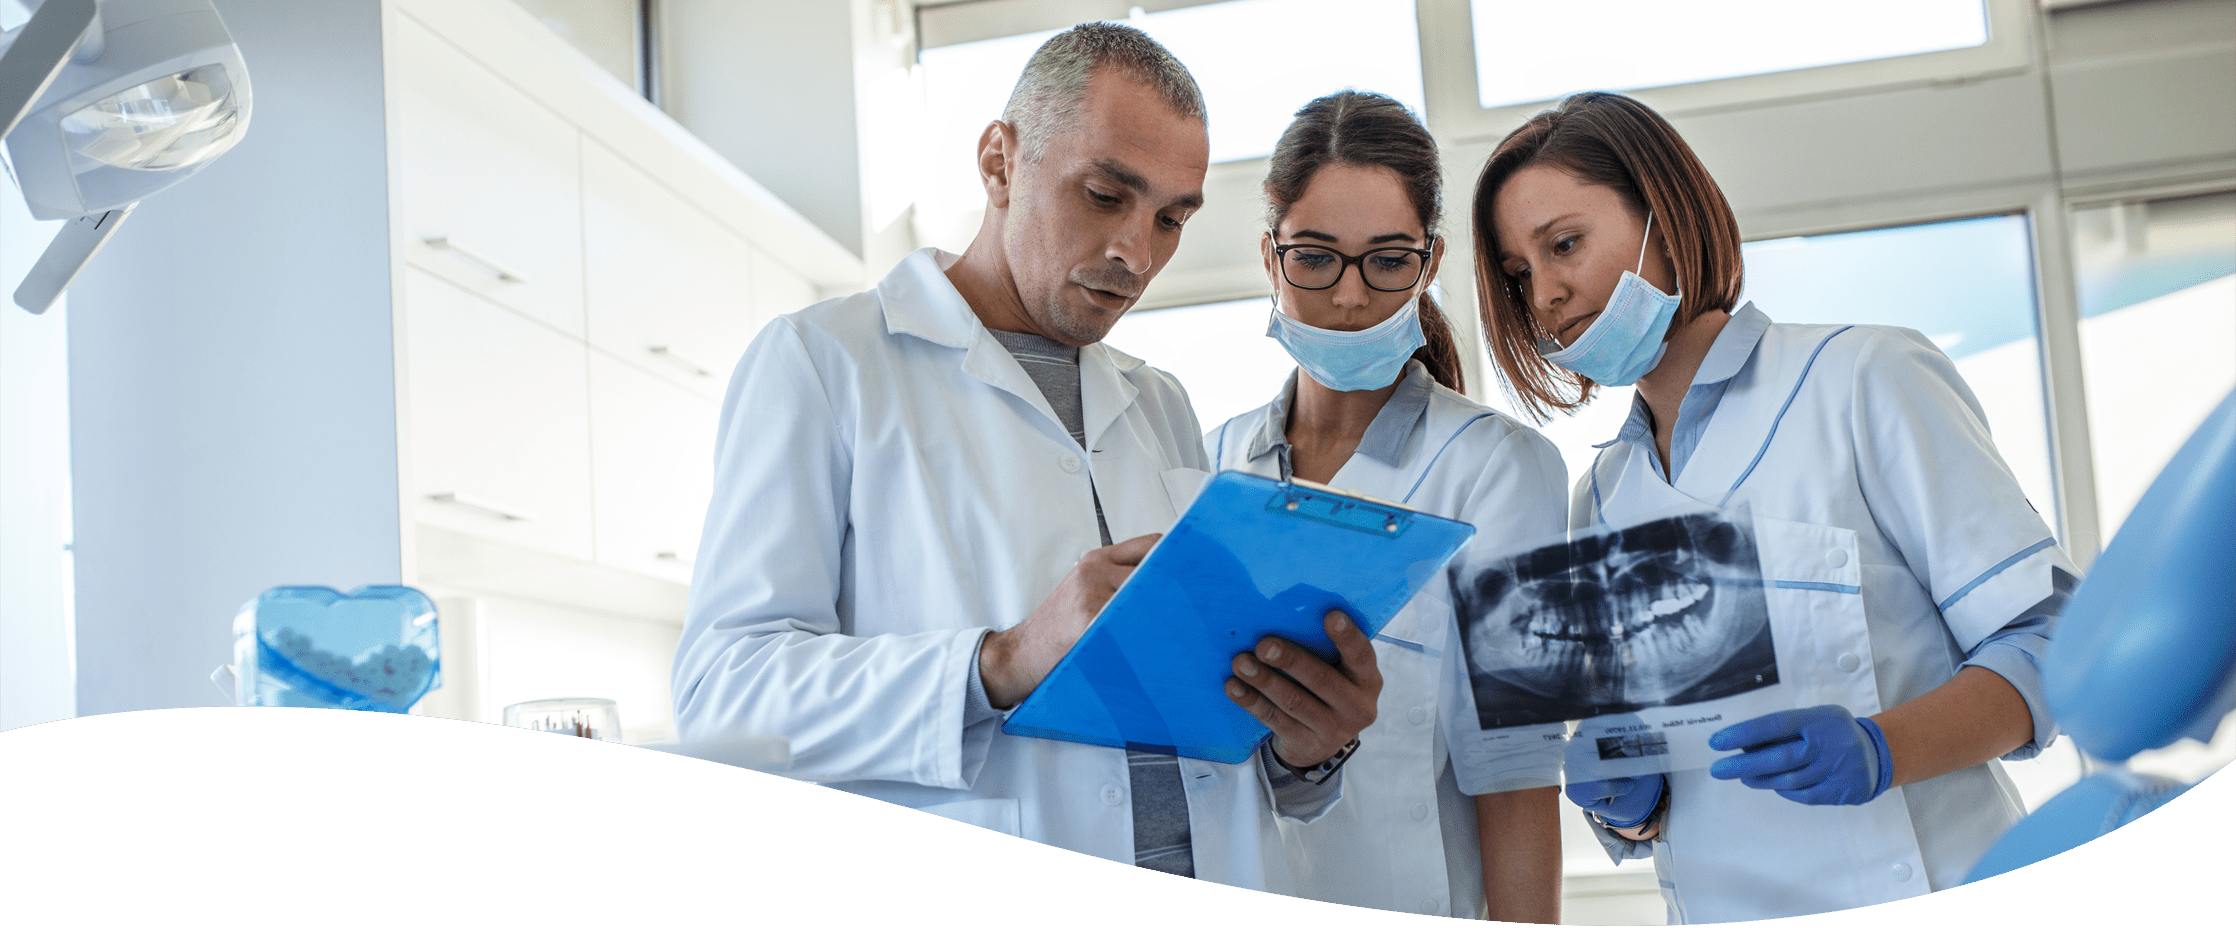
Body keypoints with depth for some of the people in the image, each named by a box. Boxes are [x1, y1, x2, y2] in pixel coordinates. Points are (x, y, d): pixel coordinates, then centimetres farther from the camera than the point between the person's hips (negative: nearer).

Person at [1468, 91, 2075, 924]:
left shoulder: (1864, 380, -2)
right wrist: (1631, 806, -5)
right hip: (1724, 914, 5)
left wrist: (1876, 749, -21)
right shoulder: (1600, 502, 11)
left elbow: (2047, 636, -6)